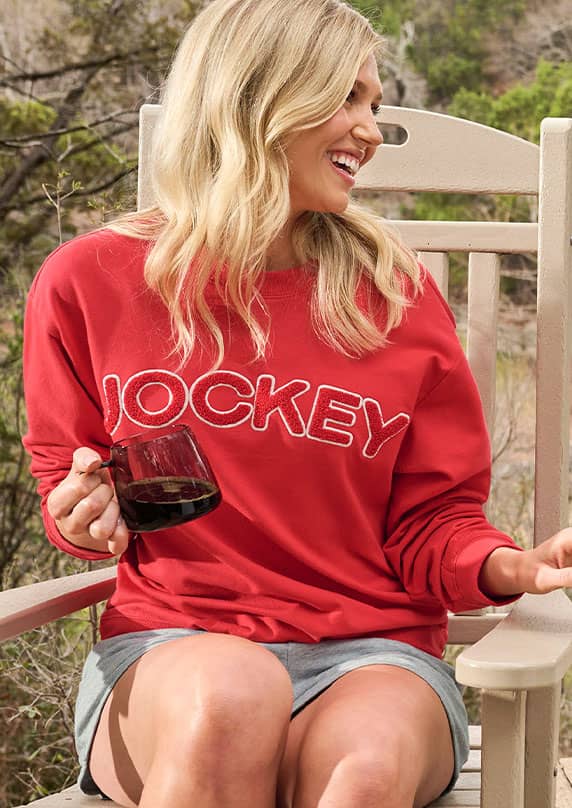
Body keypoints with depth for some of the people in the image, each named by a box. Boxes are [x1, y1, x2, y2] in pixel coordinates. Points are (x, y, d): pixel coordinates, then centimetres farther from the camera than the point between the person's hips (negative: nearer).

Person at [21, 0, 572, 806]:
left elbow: (431, 521, 9)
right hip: (168, 647, 0)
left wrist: (507, 566, -14)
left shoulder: (398, 296, 8)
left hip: (370, 651, 0)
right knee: (228, 697, -37)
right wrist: (86, 518, -8)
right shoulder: (91, 282, 5)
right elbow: (70, 484, 16)